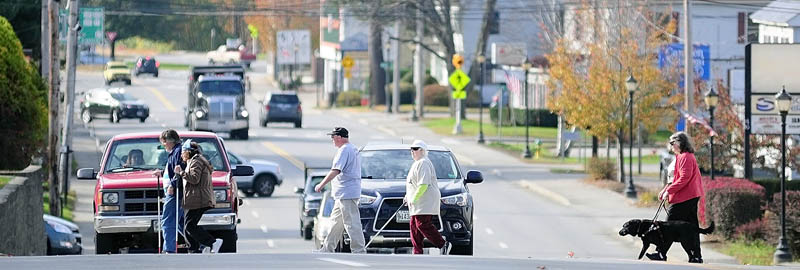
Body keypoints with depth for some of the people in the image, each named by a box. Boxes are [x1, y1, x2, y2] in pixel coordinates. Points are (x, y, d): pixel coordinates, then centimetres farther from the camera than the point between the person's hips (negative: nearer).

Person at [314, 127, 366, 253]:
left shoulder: (344, 150, -15)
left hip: (347, 194, -11)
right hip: (344, 194, 11)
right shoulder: (353, 149, 17)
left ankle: (359, 251, -10)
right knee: (336, 221, 16)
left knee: (352, 223, -10)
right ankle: (327, 249, 22)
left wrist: (322, 184, -21)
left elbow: (335, 171, -23)